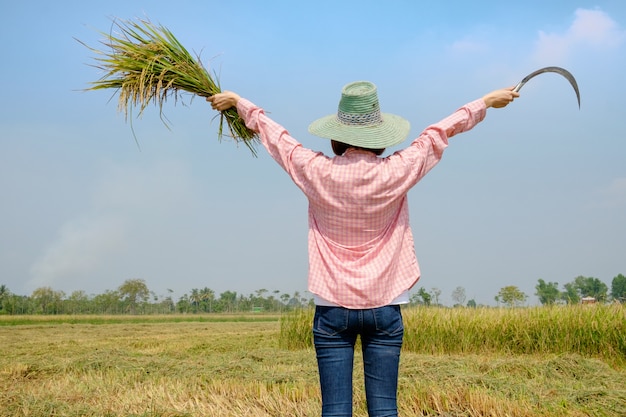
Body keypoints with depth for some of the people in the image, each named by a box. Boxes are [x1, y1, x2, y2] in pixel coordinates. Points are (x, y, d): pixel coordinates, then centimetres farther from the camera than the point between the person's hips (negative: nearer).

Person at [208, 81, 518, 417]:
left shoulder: (316, 172, -6)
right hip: (384, 306, 0)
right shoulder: (396, 173, -7)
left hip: (332, 307, 0)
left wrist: (237, 101, 29)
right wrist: (487, 101, 24)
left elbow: (273, 133, 12)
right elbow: (439, 132, 9)